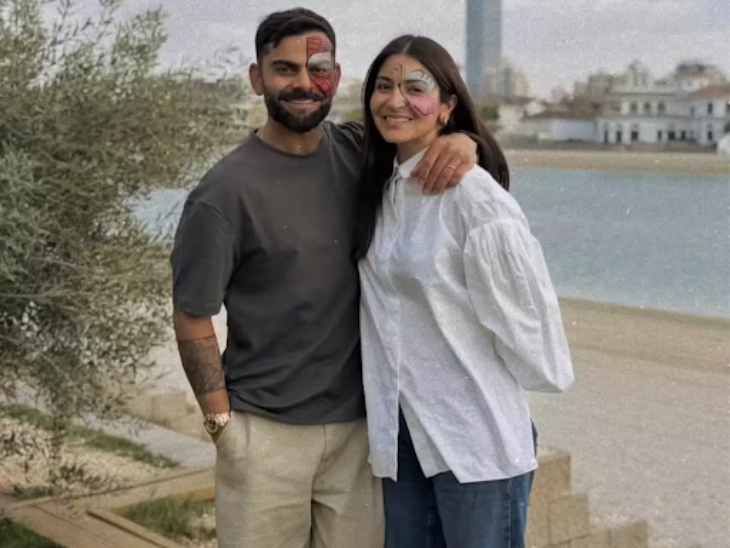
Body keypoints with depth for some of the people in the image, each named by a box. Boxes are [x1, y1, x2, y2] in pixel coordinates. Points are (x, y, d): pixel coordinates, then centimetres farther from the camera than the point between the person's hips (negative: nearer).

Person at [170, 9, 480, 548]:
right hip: (264, 431, -3)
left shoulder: (359, 154, 2)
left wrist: (462, 141, -10)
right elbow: (192, 318, -7)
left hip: (358, 425, 4)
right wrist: (222, 423, -7)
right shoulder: (225, 192, -11)